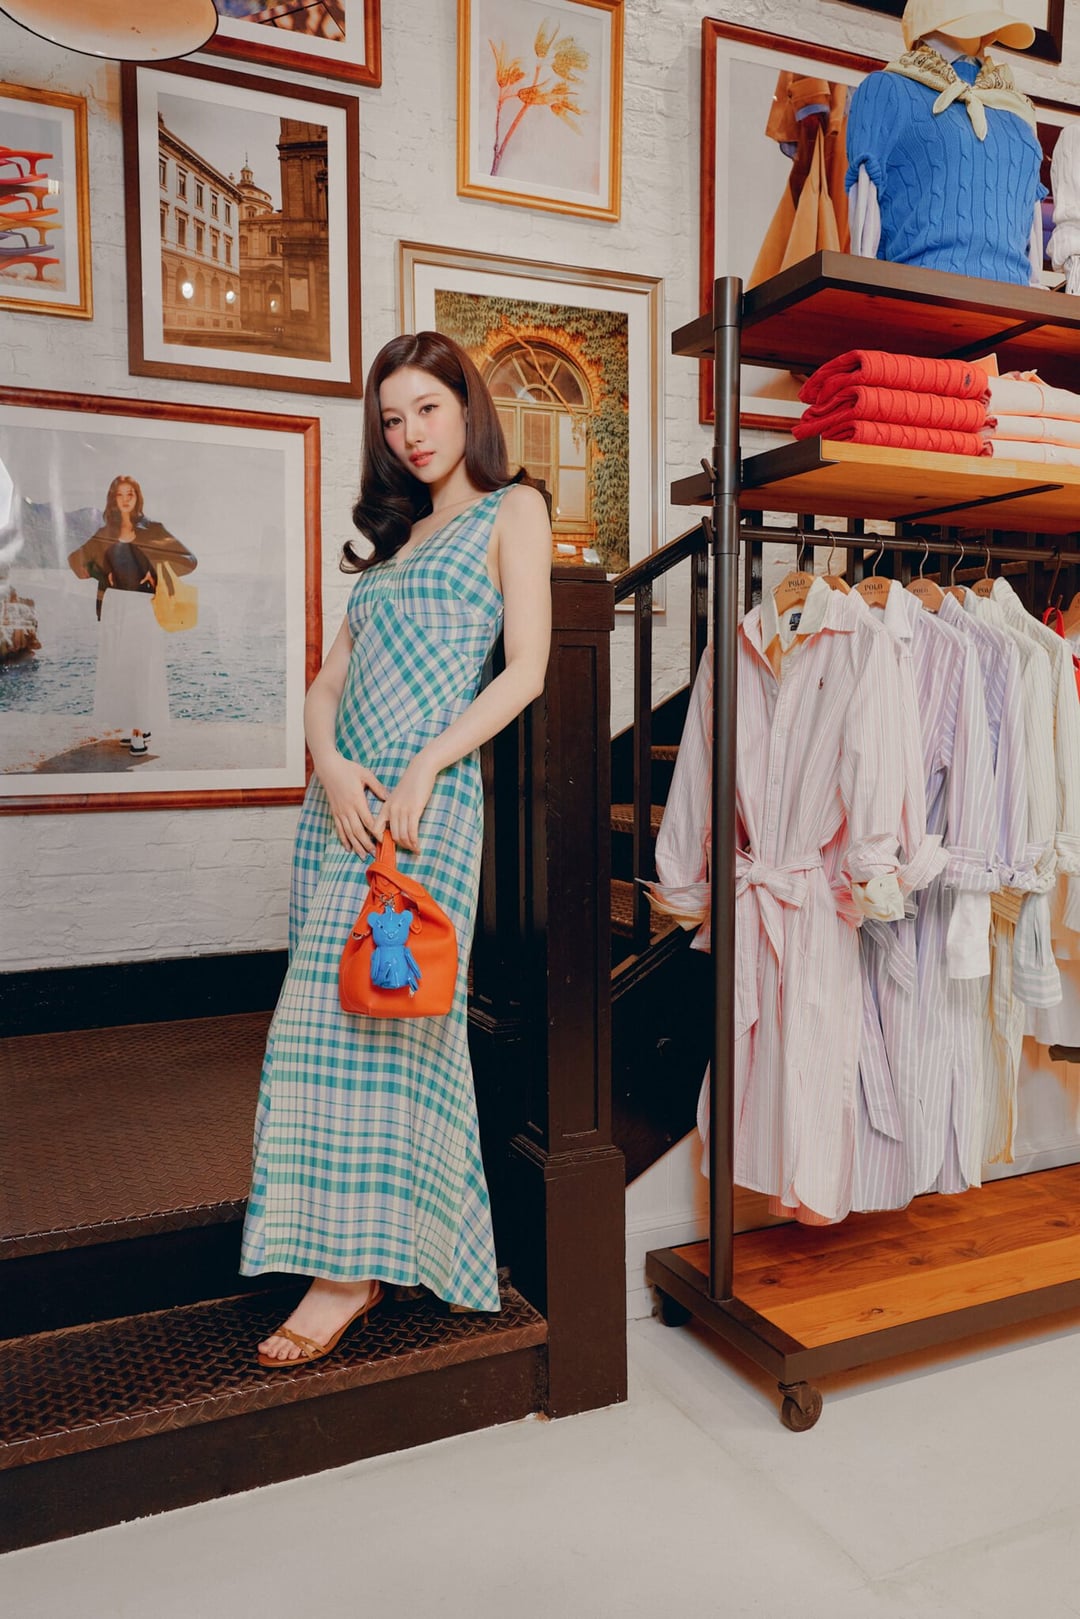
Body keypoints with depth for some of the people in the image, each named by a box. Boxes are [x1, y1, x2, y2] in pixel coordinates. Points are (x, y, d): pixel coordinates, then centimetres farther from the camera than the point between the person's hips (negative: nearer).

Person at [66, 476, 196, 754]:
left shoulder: (153, 530, 0)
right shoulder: (105, 533, 9)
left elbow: (188, 560, -3)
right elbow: (76, 558, 20)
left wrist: (156, 572, -10)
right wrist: (102, 574, 5)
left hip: (143, 606, -4)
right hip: (115, 606, 4)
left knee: (142, 667, -5)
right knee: (117, 666, 5)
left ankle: (141, 730, -3)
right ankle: (129, 725, 14)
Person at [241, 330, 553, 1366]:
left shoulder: (512, 509, 6)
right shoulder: (396, 532, 23)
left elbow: (527, 670, -5)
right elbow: (330, 678, 16)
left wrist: (421, 774, -14)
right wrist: (332, 767, -5)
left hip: (425, 793, -6)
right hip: (343, 791, 7)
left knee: (376, 1004, -9)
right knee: (338, 1005, 5)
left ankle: (355, 1271, 1)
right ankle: (357, 1245, 17)